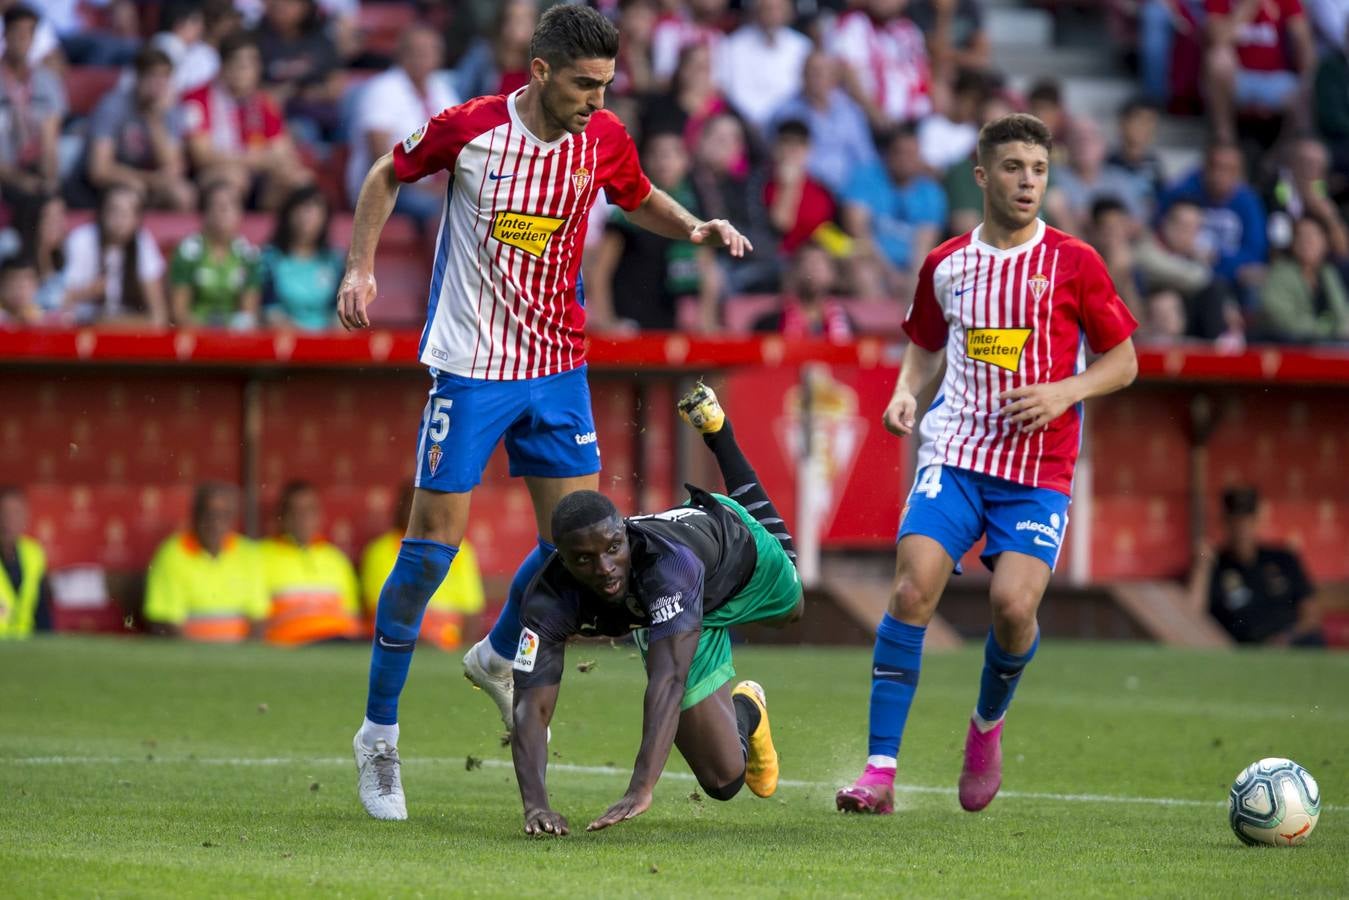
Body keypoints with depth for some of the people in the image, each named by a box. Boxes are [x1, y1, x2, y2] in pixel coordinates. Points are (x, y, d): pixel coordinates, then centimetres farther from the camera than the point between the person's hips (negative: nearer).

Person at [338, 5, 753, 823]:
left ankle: (499, 659, 30)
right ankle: (379, 734, 5)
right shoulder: (467, 129, -13)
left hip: (558, 365, 4)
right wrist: (361, 265, -3)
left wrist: (696, 228, 0)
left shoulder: (604, 139, -3)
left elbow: (640, 199, 19)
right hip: (470, 365, -4)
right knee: (434, 543, -5)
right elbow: (388, 176, 5)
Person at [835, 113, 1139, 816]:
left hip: (1039, 468, -2)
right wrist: (907, 392, 4)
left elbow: (1123, 362, 6)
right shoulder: (945, 265, 9)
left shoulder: (1074, 264, 0)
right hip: (955, 452, 2)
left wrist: (1063, 393, -11)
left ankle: (989, 724, 15)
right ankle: (880, 771, -14)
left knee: (1013, 602, -20)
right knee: (912, 589, -17)